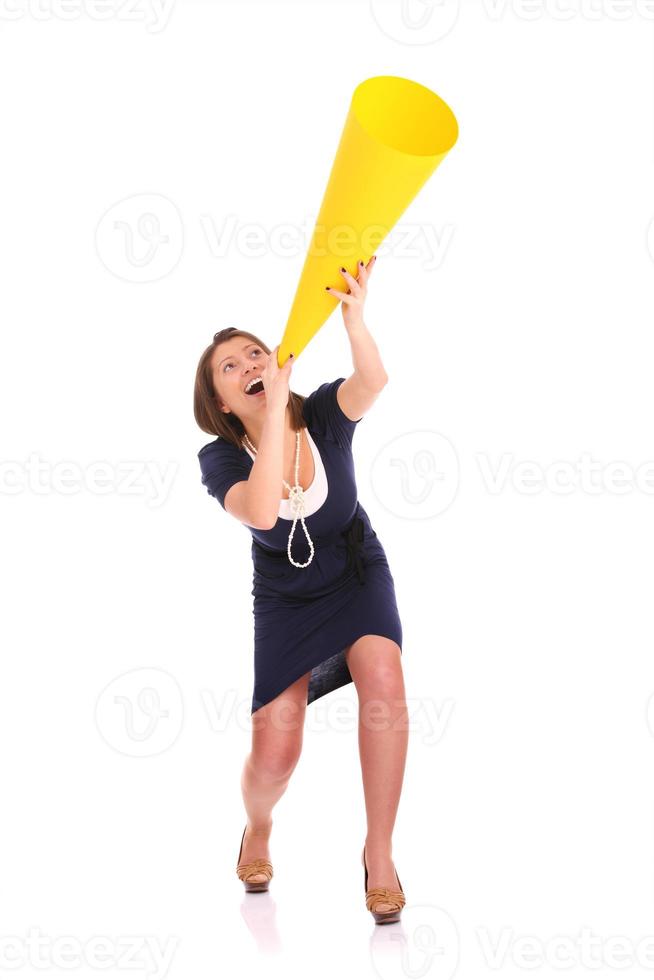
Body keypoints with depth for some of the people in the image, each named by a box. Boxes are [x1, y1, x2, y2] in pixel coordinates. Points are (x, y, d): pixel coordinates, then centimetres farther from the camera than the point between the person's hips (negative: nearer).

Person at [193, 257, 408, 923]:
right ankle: (257, 827, 31)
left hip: (357, 577, 0)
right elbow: (260, 512, -41)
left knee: (381, 676, -31)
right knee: (274, 755, -9)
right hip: (285, 600, 0)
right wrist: (275, 404, -42)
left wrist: (353, 318, -62)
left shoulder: (323, 414, -18)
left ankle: (379, 854, -17)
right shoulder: (220, 459, -19)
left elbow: (373, 381, -42)